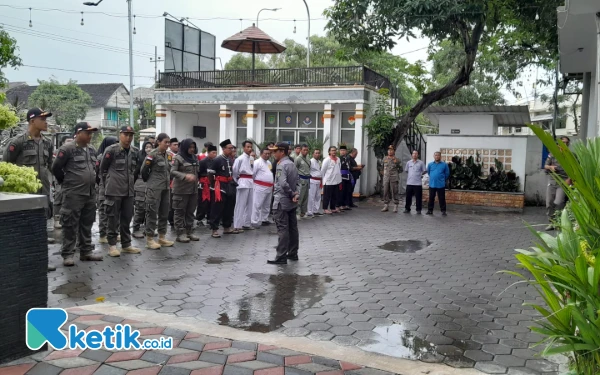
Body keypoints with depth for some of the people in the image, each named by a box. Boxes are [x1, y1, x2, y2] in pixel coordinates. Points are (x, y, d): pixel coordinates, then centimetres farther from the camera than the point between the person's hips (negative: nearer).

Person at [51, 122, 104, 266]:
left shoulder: (92, 150, 13)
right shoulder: (67, 149, -9)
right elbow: (56, 167, -6)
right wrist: (66, 182, 2)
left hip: (90, 193, 7)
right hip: (73, 194, -7)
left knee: (86, 224, 12)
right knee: (70, 225, -3)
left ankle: (86, 252, 20)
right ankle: (67, 254, 3)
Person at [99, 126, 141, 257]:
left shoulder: (135, 152, 8)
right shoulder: (111, 150, -8)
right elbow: (103, 168, 0)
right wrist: (108, 183, 5)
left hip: (129, 191, 5)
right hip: (114, 190, -5)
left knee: (127, 218, 10)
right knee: (114, 218, 1)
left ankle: (126, 244, 19)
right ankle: (112, 245, 9)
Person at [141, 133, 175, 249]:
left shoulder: (167, 155, 10)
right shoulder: (153, 154, -12)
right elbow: (143, 171, -9)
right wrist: (149, 181, 2)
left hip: (165, 188, 7)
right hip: (154, 189, -7)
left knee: (164, 213, 11)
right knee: (152, 213, -3)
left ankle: (162, 237, 20)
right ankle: (149, 239, 4)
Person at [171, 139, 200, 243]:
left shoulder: (194, 157, 13)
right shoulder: (178, 158, -8)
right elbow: (172, 171, -17)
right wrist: (185, 176, -27)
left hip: (193, 189, 7)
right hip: (181, 190, -6)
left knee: (190, 211, 11)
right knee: (180, 211, 0)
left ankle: (189, 231, 19)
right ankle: (180, 233, 4)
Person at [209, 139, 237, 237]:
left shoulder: (231, 160, 10)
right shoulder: (217, 160, -12)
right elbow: (210, 173, -10)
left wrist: (233, 181, 13)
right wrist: (214, 185, -6)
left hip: (230, 187, 8)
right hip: (220, 188, -7)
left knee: (229, 209, 14)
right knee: (217, 209, -4)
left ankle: (227, 228, 26)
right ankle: (214, 230, 1)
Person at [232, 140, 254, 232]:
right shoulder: (240, 158, -9)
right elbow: (234, 171, -5)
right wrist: (236, 181, 1)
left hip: (251, 182, 7)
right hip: (243, 182, -7)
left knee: (249, 204, 12)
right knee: (241, 204, -4)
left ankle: (247, 223, 22)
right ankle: (237, 226, 0)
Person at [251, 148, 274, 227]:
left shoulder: (269, 163, 16)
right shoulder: (257, 162, -10)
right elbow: (252, 174, -12)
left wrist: (272, 185, 18)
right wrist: (254, 182, -6)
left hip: (269, 187, 8)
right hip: (260, 187, -8)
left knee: (266, 205, 16)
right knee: (257, 205, -8)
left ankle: (264, 219, 28)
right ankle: (255, 222, -7)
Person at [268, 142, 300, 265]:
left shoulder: (281, 165, -15)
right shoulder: (292, 164, 13)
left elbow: (283, 184, -26)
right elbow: (297, 181, 9)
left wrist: (292, 194, -14)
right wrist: (296, 194, -5)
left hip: (281, 202, -9)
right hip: (292, 203, 9)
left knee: (282, 229, -7)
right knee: (292, 227, 12)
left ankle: (281, 257, -5)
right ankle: (293, 253, 20)